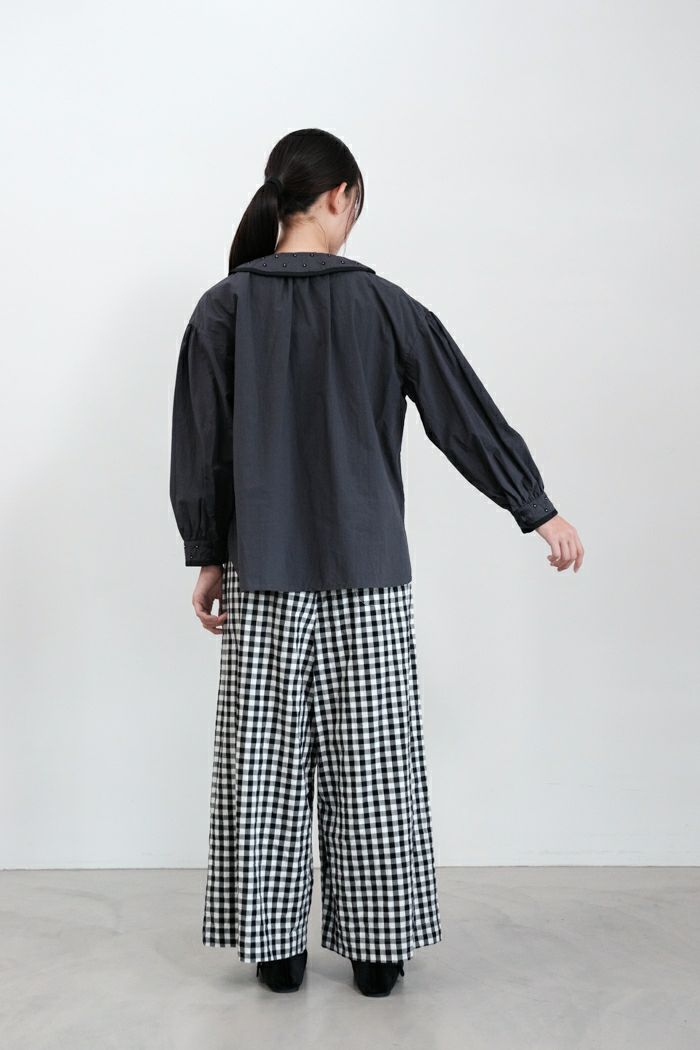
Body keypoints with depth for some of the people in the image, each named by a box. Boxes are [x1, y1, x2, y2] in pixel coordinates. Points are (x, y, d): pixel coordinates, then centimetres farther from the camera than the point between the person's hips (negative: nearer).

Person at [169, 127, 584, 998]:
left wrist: (207, 556, 9)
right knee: (372, 763, 10)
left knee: (268, 761, 11)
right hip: (367, 575, 0)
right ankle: (375, 949, 21)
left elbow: (200, 447, 0)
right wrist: (538, 509, 10)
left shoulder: (224, 309, -2)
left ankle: (276, 948, 21)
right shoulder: (382, 304, -3)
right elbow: (466, 417, 1)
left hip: (262, 575, 1)